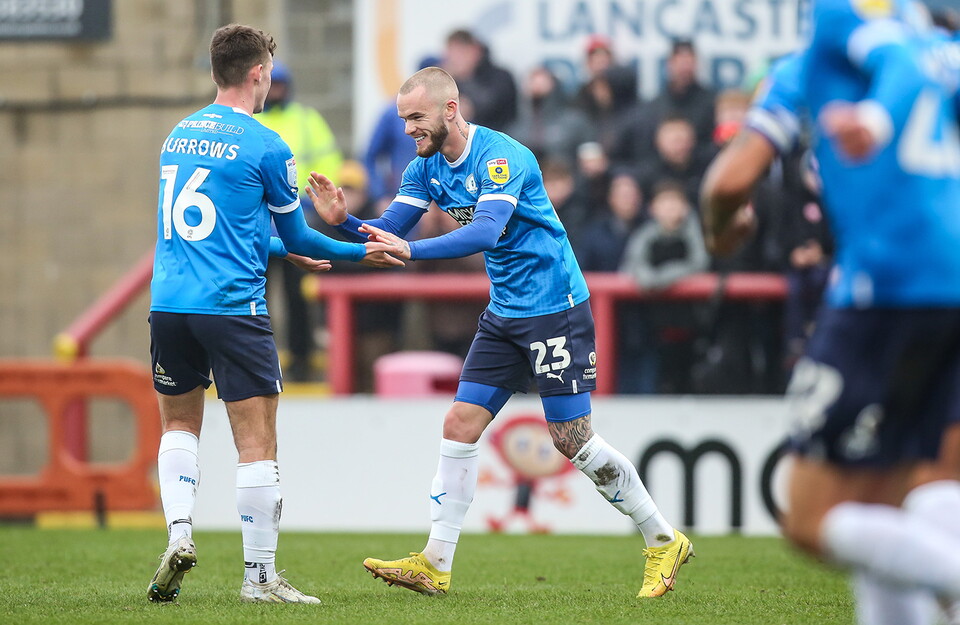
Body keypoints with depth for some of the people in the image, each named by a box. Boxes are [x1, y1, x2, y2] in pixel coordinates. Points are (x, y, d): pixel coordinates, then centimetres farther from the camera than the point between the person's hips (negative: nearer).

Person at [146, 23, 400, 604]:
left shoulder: (179, 135, 14)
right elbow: (297, 238, 4)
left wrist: (284, 249, 38)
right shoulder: (265, 146, -6)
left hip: (168, 303, 6)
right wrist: (361, 252, 20)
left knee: (179, 424, 22)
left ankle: (179, 533, 2)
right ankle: (259, 576, -1)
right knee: (257, 442, -1)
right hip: (233, 308, -6)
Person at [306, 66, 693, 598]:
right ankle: (435, 566, 1)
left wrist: (411, 250, -44)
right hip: (504, 315, 8)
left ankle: (663, 543, 8)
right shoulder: (425, 169, 5)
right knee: (460, 425, -1)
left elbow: (486, 232, -34)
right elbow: (387, 233, 2)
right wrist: (342, 221, -18)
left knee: (572, 439, -6)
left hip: (556, 308, -8)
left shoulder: (501, 156, -21)